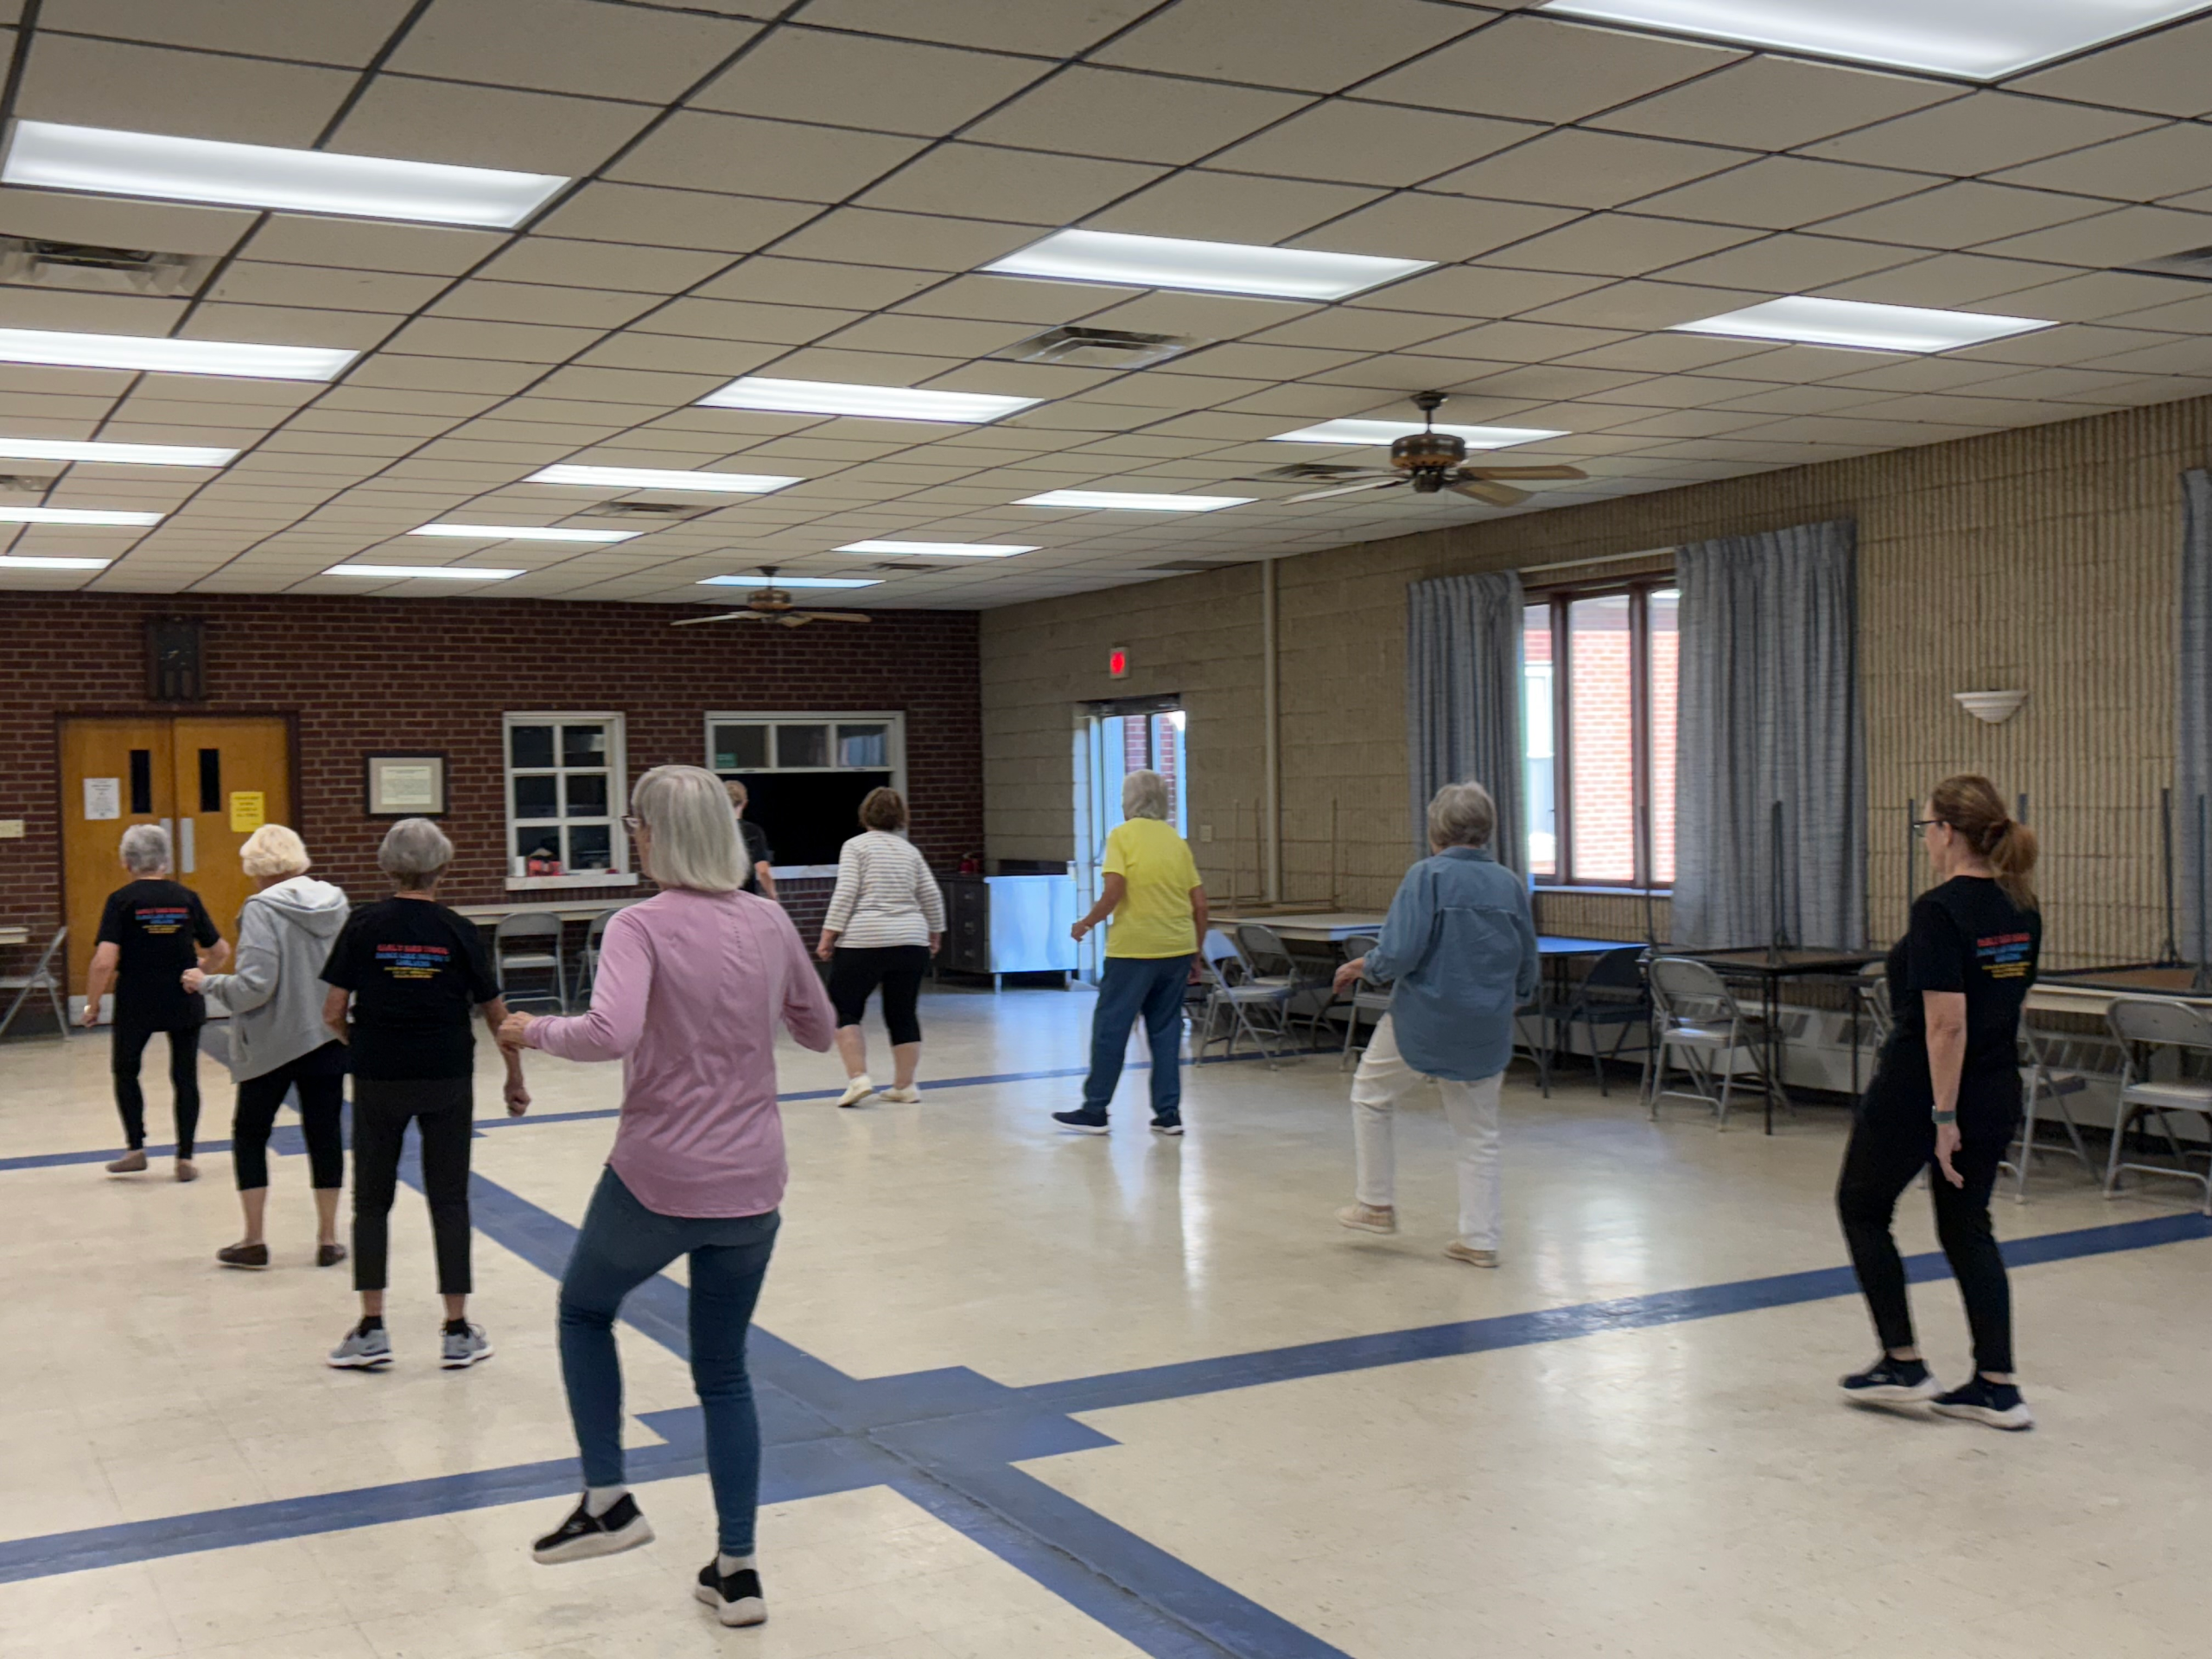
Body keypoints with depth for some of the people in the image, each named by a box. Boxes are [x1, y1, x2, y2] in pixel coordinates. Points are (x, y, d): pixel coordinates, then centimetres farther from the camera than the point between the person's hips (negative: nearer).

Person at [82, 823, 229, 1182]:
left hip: (136, 1004, -2)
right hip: (185, 1003, 2)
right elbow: (220, 953, 6)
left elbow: (104, 961, -15)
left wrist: (91, 1005, -3)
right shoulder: (187, 897, 1)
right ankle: (185, 1158, 9)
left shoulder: (121, 900, -7)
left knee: (125, 1071, 20)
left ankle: (135, 1147, 15)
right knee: (185, 1077, 10)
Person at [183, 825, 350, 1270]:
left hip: (272, 1044, -4)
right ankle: (328, 1238, 13)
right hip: (328, 1037, 4)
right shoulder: (334, 903, 1)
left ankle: (253, 1240, 13)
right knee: (324, 1133, 9)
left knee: (250, 1133, 11)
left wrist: (207, 984, -6)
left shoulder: (262, 910, -15)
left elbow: (255, 985, -20)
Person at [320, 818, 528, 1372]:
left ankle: (371, 1331, 12)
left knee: (372, 1201, 12)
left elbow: (332, 1013, -5)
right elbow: (497, 1014, 1)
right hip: (447, 1081, 0)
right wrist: (515, 1079, 12)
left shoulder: (363, 926, -4)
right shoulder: (458, 932, -3)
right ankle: (457, 1332, 11)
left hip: (379, 1080, 0)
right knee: (449, 1200, 8)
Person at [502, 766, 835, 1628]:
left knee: (584, 1309, 26)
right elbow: (818, 1030, 14)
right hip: (751, 1183, 4)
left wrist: (536, 1031, -11)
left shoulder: (641, 927, -13)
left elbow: (609, 1034, -29)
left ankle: (607, 1500, 21)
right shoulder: (769, 922, 2)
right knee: (724, 1370, 18)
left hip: (658, 1178, -4)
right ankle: (737, 1569, 16)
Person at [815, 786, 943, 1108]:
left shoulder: (856, 846, 0)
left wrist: (829, 935, -10)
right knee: (903, 1014, 11)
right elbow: (932, 897, 13)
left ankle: (857, 1078, -8)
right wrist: (935, 934, 25)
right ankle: (905, 1085, 13)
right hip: (911, 940, 4)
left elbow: (846, 893, -11)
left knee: (845, 1011, 5)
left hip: (863, 940, -4)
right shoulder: (909, 850, 13)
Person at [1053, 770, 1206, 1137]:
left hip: (1133, 949, -5)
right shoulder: (1177, 841, 10)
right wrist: (1195, 953, 18)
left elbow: (1113, 891, -16)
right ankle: (1168, 1113, 10)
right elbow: (1200, 904, 9)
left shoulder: (1123, 835, -4)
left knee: (1110, 1028, 3)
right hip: (1177, 948, 5)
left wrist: (1086, 923, 0)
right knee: (1166, 1031, 11)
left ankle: (1095, 1110, 8)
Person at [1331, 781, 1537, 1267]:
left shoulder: (1428, 876, -14)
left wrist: (1362, 966, -2)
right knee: (1478, 1135, 14)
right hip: (1486, 1030, 4)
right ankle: (1480, 1240, 13)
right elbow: (1527, 973, 9)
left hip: (1423, 1021, -4)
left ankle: (1376, 1204, 25)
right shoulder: (1511, 885, 2)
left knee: (1371, 1098, 19)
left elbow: (1399, 954, -21)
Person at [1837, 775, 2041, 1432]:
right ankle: (1998, 1388, 12)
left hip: (1919, 1093, -7)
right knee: (1968, 1227, 15)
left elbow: (1946, 1023, -24)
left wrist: (1943, 1117, -21)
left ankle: (1903, 1365, 14)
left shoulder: (1940, 909, -20)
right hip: (1996, 1094, 7)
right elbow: (2006, 1000, 14)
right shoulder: (2021, 908, 5)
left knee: (1862, 1208, 13)